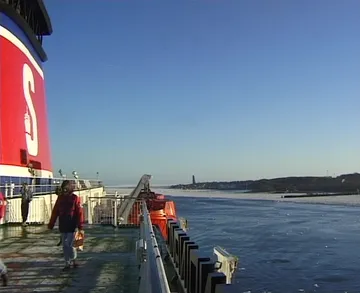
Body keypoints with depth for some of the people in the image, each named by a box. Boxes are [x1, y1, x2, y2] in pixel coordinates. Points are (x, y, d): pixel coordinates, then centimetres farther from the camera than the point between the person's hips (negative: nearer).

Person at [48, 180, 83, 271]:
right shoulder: (60, 198, 7)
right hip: (63, 226, 5)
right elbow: (55, 212, 9)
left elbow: (79, 213, -8)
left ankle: (74, 260, 17)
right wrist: (51, 225, 7)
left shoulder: (75, 198, -6)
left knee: (70, 244, -5)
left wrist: (80, 226, -12)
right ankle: (67, 264, 18)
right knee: (65, 245, 8)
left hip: (72, 226, -4)